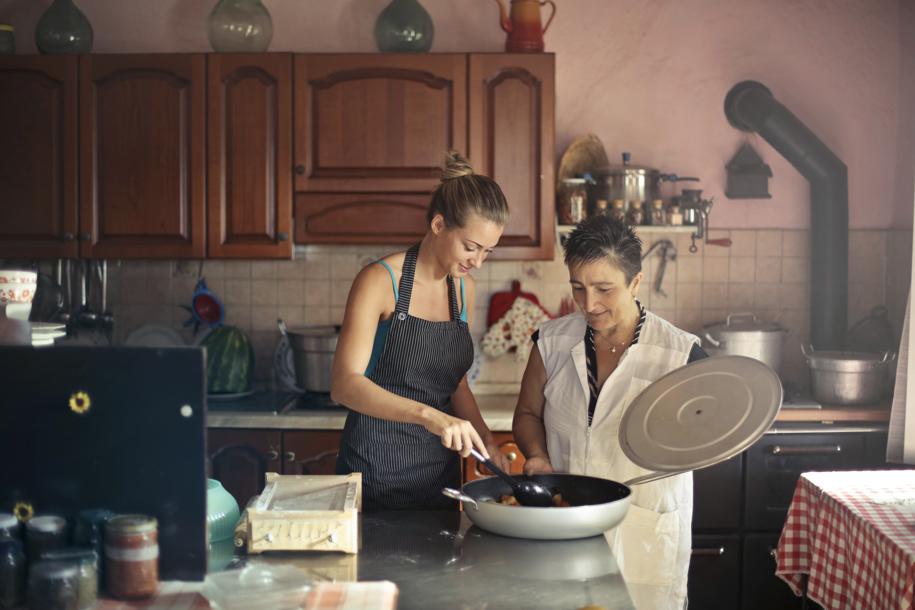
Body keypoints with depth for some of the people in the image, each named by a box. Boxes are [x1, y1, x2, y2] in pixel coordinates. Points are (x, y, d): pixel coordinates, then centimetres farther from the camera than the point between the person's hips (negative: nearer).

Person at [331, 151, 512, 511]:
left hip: (440, 469, 6)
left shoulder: (463, 289, 7)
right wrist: (427, 414, -36)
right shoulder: (380, 280, -13)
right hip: (378, 468, -6)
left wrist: (485, 439, -3)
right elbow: (344, 384, -24)